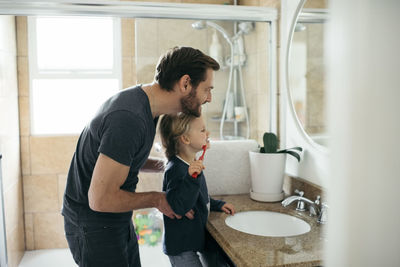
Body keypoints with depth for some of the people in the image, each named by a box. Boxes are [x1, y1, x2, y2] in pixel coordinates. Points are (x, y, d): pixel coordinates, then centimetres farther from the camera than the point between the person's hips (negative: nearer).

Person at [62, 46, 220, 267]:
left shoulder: (146, 105, 1)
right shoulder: (129, 118, -31)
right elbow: (101, 199, -29)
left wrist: (163, 165, 6)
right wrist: (156, 199, -16)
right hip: (93, 224, -9)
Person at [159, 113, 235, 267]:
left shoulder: (193, 164, 6)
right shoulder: (176, 169, -24)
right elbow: (176, 206, -34)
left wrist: (218, 205, 10)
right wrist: (190, 178, -43)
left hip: (198, 236, 9)